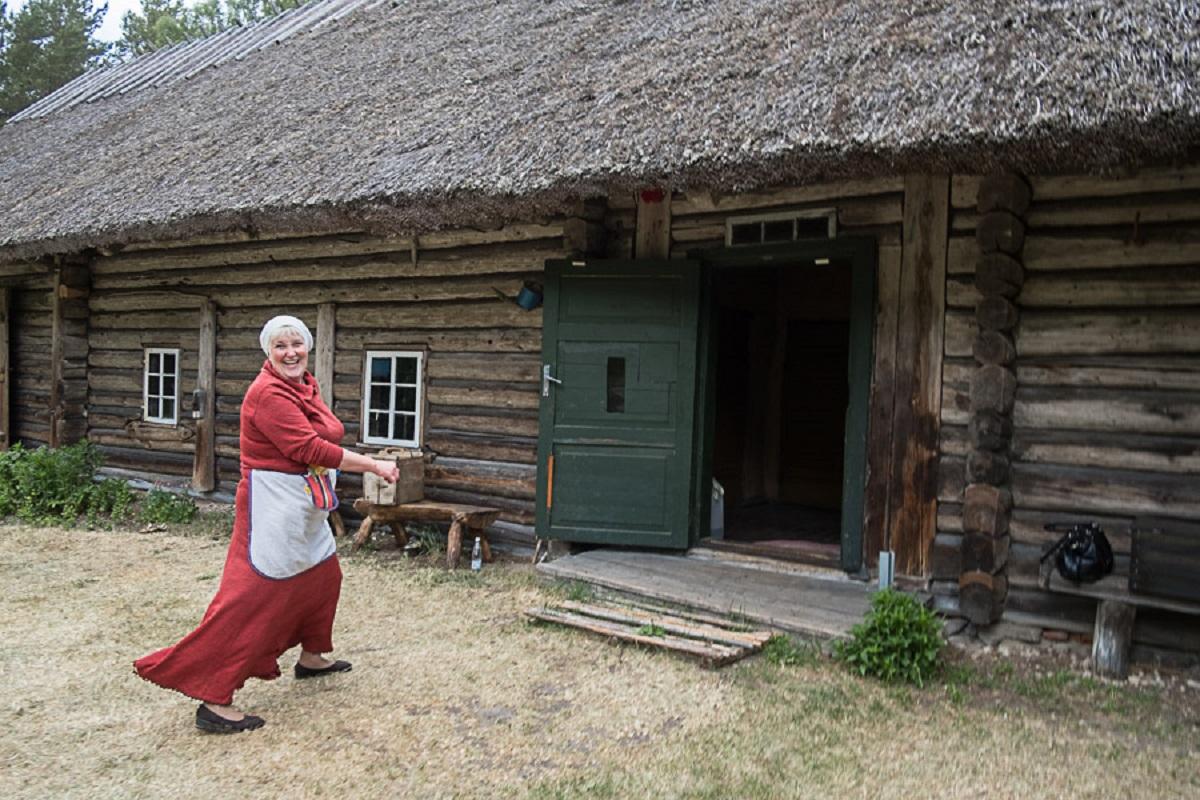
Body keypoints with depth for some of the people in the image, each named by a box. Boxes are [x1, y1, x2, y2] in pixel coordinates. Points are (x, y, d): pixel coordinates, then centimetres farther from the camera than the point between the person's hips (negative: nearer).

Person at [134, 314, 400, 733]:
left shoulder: (305, 385, 10)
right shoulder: (268, 393, -20)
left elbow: (326, 434, 20)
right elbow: (311, 449, -25)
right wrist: (374, 465, -20)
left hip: (304, 503, 10)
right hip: (273, 504, -10)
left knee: (323, 576, 22)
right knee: (251, 596, -9)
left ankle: (311, 656, 41)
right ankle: (214, 700, -3)